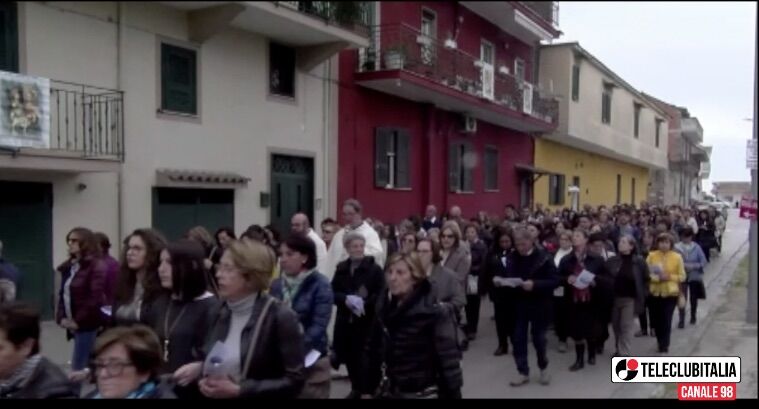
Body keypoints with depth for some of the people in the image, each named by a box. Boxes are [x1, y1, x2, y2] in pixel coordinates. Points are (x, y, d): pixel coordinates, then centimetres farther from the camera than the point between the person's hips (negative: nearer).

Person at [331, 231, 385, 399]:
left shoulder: (374, 269, -5)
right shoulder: (341, 269, 7)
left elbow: (381, 296, -9)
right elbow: (333, 293, 3)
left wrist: (363, 303, -21)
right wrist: (346, 299, -16)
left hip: (367, 322, -4)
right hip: (345, 321, 4)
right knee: (349, 357, 9)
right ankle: (356, 389, 28)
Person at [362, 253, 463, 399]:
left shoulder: (435, 312, -17)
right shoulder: (384, 308, 1)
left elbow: (449, 359, -18)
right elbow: (373, 350, 7)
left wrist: (453, 395, -18)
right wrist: (367, 389, 9)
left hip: (425, 393, -5)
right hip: (391, 391, 5)